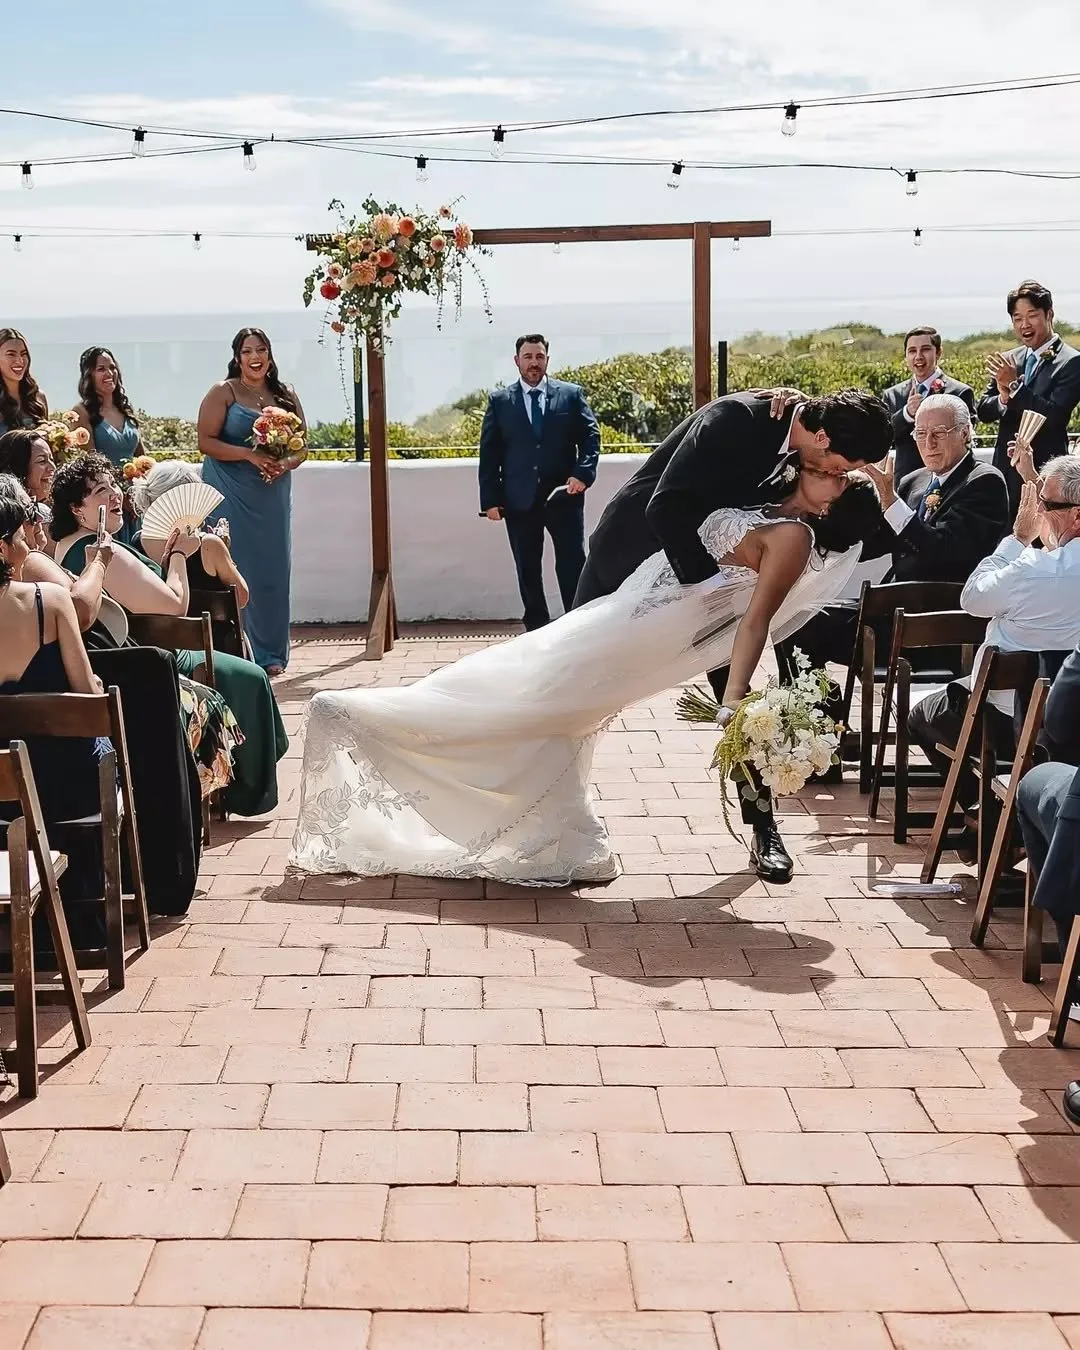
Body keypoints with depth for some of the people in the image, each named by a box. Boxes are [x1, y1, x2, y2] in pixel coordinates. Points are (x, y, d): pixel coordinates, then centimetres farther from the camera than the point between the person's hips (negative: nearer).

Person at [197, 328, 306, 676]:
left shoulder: (286, 396, 12)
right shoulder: (223, 393, -1)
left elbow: (301, 447, 12)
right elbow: (206, 442, -8)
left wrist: (285, 464, -9)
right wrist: (250, 455, -18)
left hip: (273, 494, 4)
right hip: (231, 494, -4)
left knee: (272, 569, 5)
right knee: (235, 570, -6)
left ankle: (270, 653, 13)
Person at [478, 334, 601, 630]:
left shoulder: (572, 395, 7)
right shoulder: (499, 401, 7)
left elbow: (591, 436, 4)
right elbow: (489, 453, 5)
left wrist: (582, 473, -13)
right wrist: (490, 500, -2)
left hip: (563, 496, -1)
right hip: (519, 500, 1)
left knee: (572, 565, -3)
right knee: (528, 570, 6)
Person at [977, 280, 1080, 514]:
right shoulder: (1008, 360, 11)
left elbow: (1054, 416, -17)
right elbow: (983, 411, 8)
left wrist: (1015, 385, -19)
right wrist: (1003, 399, -13)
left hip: (1043, 472, -5)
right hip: (1005, 468, 6)